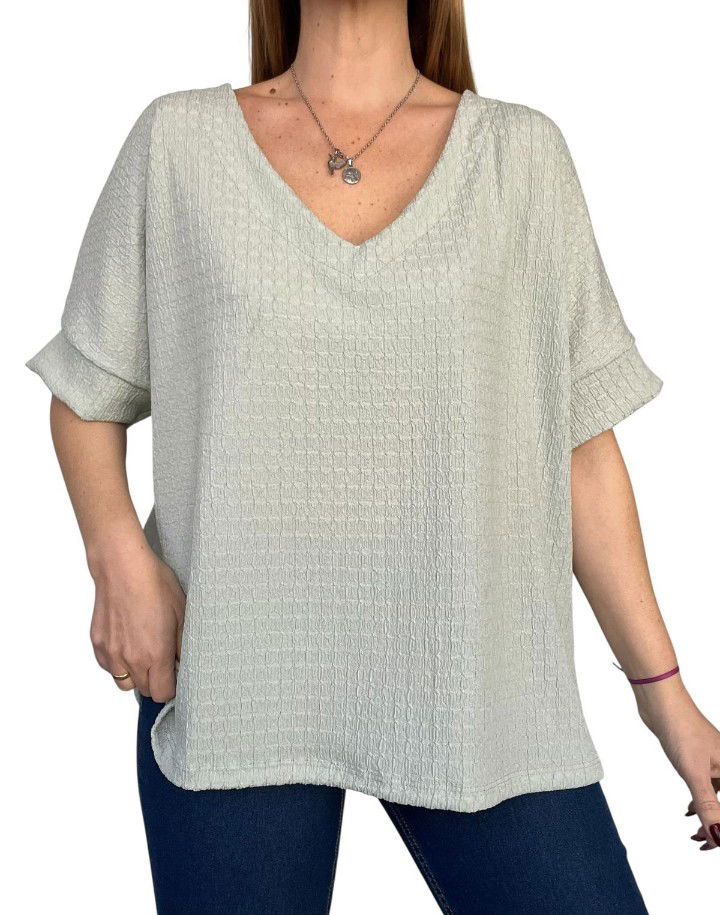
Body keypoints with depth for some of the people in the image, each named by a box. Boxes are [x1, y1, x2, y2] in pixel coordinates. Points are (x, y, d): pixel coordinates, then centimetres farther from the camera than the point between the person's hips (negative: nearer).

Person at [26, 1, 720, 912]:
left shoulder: (523, 153, 5)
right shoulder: (177, 139, 4)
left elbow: (581, 442, 5)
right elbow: (85, 393, 10)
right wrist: (118, 554, -9)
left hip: (474, 676, 1)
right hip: (233, 671, 0)